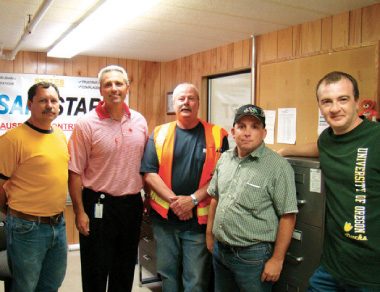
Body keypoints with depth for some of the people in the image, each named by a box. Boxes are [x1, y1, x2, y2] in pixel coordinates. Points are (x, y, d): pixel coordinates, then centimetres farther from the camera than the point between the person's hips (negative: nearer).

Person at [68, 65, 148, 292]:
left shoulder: (140, 121, 3)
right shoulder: (87, 124, -10)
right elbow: (75, 172, -9)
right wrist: (80, 212, -11)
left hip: (132, 205, 4)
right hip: (99, 205, -4)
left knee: (125, 270, 19)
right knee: (96, 272, 10)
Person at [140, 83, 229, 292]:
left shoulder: (216, 135, -1)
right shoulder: (159, 133, 3)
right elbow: (149, 173, -2)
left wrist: (192, 199, -15)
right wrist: (173, 200, -14)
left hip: (199, 219, -2)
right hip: (164, 217, 2)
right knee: (167, 273, 17)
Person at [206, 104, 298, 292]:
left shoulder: (278, 166, -16)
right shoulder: (224, 159, 3)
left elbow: (287, 216, -15)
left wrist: (277, 259, -14)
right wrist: (209, 233, 14)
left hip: (253, 255, -6)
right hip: (219, 250, 6)